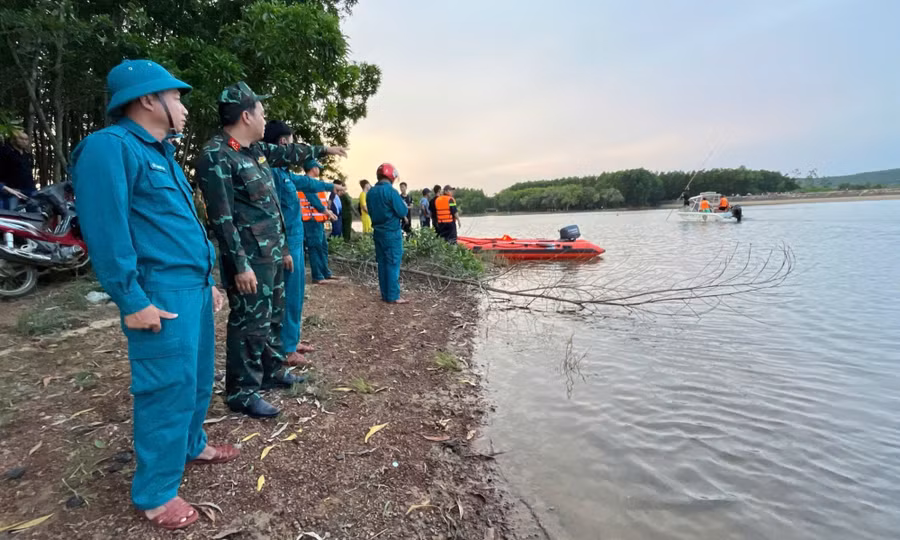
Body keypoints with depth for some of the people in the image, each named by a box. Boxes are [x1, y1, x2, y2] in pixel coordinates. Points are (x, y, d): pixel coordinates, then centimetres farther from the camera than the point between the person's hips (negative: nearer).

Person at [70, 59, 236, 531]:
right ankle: (155, 493, 15)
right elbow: (105, 230, -18)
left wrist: (208, 280, 20)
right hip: (161, 293, -9)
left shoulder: (162, 153, 19)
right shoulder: (110, 146, -11)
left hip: (194, 286, 9)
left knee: (197, 377, 19)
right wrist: (132, 301, -19)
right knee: (168, 387, -2)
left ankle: (190, 445, 39)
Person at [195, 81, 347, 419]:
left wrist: (323, 150, 41)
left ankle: (272, 372, 34)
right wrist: (239, 264, -23)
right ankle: (241, 392, 12)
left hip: (272, 255, 10)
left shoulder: (256, 150, 11)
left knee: (273, 317, 19)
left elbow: (288, 153, 31)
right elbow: (221, 217, -21)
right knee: (250, 325, -2)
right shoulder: (215, 156, -17)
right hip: (249, 260, -10)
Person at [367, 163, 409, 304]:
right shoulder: (391, 191, -15)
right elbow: (402, 212, -13)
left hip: (378, 232, 7)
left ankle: (385, 294, 16)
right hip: (392, 233, -7)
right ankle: (393, 296, -1)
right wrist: (404, 204, 6)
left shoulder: (371, 192, 7)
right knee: (393, 264, -3)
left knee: (382, 263, 11)